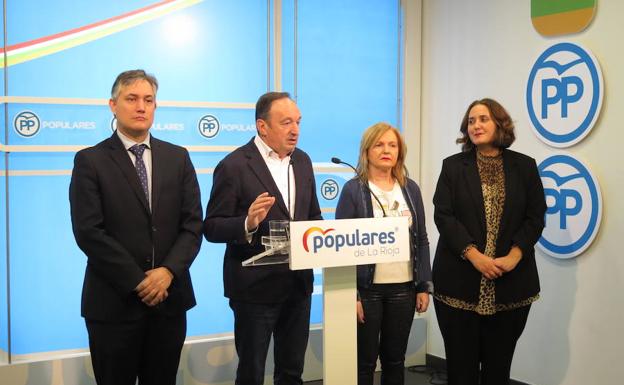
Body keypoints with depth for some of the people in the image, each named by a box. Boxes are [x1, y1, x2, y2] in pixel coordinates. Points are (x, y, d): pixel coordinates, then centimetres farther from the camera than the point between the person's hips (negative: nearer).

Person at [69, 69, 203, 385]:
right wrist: (138, 282, -14)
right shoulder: (90, 161, -3)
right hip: (114, 301, -3)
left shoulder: (178, 158, 8)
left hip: (170, 297, 3)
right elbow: (89, 232, -10)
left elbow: (193, 224, 3)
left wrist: (168, 271, -12)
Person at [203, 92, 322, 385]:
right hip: (255, 287, -6)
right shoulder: (234, 166, -12)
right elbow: (212, 228, -12)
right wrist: (248, 224, -31)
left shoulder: (302, 161, 8)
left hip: (298, 284, 6)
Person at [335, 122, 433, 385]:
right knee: (364, 361, 6)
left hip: (404, 288, 4)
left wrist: (424, 285, 5)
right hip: (367, 288, -3)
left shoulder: (411, 189, 7)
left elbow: (421, 240, 10)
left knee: (395, 359, 13)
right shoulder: (353, 190, -5)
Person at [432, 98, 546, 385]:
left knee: (499, 362, 7)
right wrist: (475, 256, -15)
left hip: (511, 281, 1)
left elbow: (535, 217, 3)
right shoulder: (453, 166, 5)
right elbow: (443, 215, -4)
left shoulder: (524, 166, 8)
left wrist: (513, 256, -12)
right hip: (460, 279, -1)